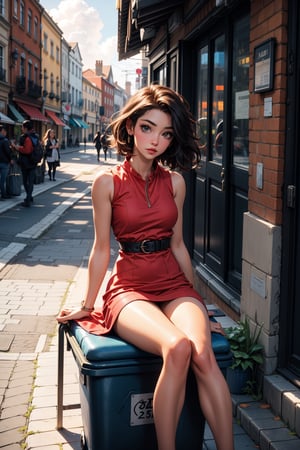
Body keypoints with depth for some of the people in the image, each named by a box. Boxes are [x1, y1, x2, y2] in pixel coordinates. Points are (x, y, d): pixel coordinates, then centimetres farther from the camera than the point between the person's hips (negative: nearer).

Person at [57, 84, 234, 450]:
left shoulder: (175, 182, 8)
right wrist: (87, 306, 11)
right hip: (130, 286, -3)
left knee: (203, 354, -27)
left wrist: (196, 298, 20)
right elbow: (101, 249, 5)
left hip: (175, 284, 3)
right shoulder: (108, 182, -2)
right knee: (177, 347, -33)